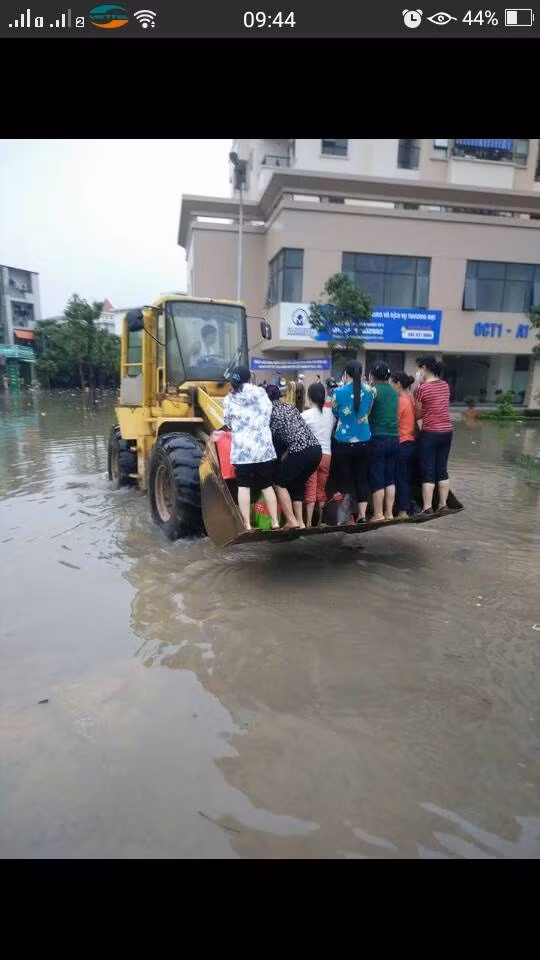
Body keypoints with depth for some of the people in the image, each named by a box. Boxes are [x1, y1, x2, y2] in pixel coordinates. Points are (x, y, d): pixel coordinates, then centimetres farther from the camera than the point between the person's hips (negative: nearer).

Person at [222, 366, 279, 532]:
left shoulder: (229, 399, -1)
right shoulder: (261, 393, 4)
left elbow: (228, 424, 7)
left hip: (242, 449, -2)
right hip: (264, 447, 2)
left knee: (244, 486, 3)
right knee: (267, 485, 12)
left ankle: (247, 525, 2)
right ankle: (275, 522, 13)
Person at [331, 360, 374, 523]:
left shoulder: (339, 392, -10)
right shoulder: (369, 391, -2)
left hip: (344, 441, -2)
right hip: (363, 441, 3)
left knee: (344, 478, 8)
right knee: (362, 478, 12)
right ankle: (362, 515, 13)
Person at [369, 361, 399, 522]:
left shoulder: (373, 390, -8)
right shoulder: (393, 391, 11)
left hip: (378, 439, -6)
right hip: (394, 438, 6)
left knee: (377, 479, 1)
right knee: (390, 478, 12)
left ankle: (378, 515, 6)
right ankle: (389, 513, 17)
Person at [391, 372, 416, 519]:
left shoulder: (400, 401, -15)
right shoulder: (411, 399, 9)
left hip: (402, 444, -8)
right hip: (412, 442, 8)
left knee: (400, 478, -1)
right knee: (407, 477, 15)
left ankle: (403, 511, 3)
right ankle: (408, 507, 22)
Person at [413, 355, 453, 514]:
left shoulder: (421, 389, -11)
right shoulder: (445, 385, 8)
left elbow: (418, 415, -4)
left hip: (430, 433, -6)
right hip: (447, 431, 6)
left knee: (428, 472, 0)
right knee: (442, 470, 13)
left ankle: (427, 508, 1)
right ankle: (443, 504, 19)